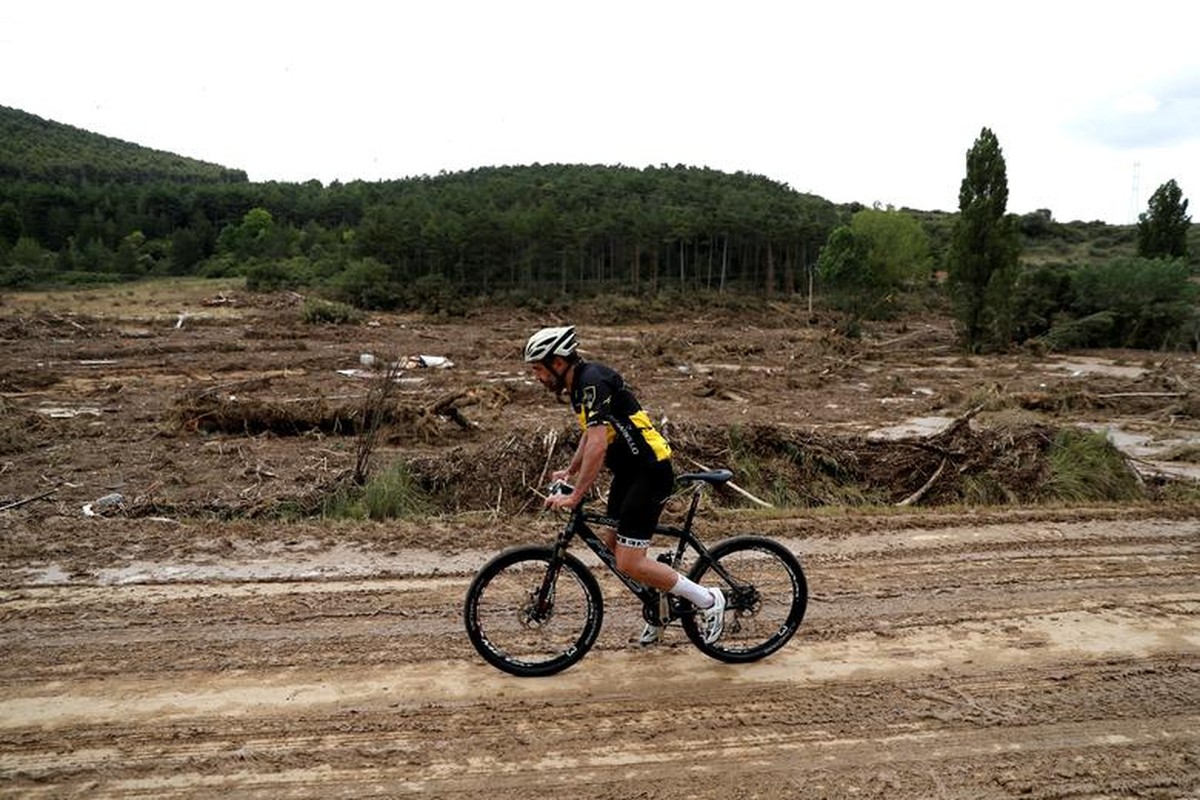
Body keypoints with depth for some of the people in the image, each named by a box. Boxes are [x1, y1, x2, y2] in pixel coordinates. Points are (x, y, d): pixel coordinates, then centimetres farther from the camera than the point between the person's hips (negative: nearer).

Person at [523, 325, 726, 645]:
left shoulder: (593, 383, -20)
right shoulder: (580, 382, 11)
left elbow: (597, 446, -29)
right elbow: (591, 432, 27)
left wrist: (574, 497, -29)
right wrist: (570, 471, 26)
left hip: (650, 471, -10)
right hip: (629, 471, 10)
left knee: (629, 563, -11)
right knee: (611, 544, 15)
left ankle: (708, 601, 3)